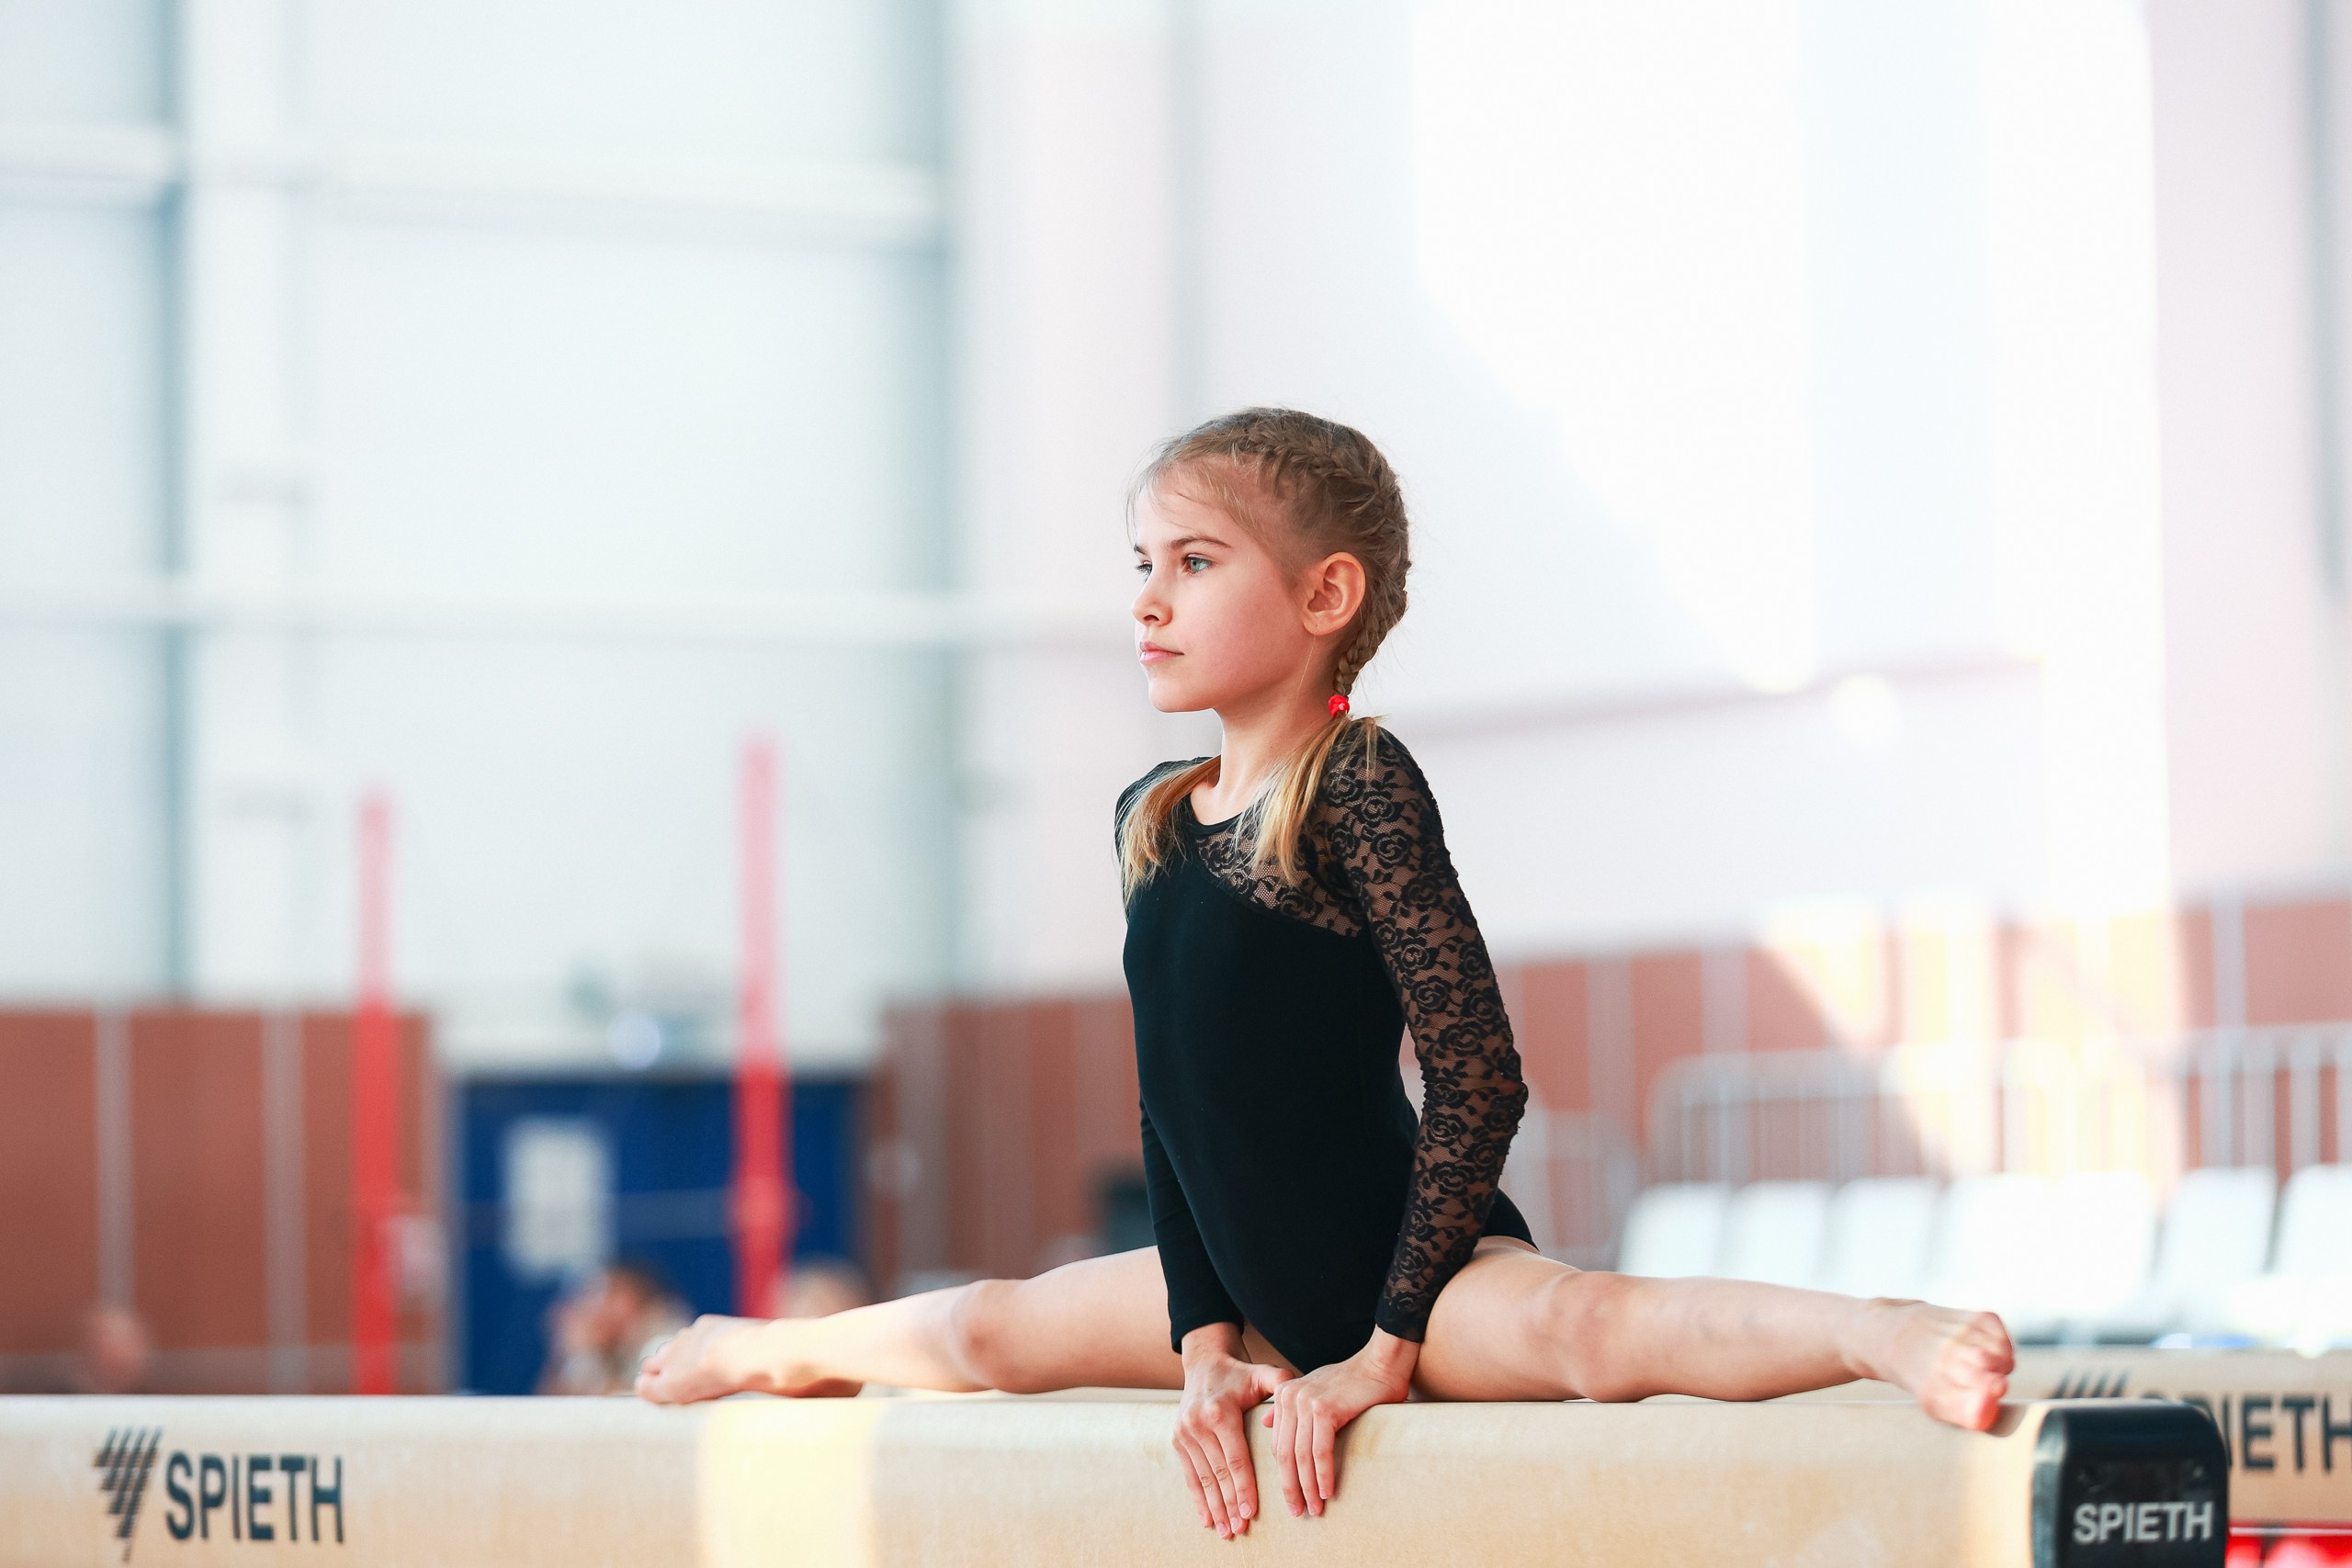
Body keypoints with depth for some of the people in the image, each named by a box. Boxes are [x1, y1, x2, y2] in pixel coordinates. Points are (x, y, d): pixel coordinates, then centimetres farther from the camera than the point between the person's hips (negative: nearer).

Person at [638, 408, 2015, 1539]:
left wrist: (1389, 1344, -19)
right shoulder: (1152, 815, 8)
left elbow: (1480, 1077, -18)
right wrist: (1204, 1339, 2)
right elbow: (1172, 1103, 11)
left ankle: (1895, 1338, -58)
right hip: (1266, 1287, 8)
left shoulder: (1359, 783, -15)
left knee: (1583, 1326, -41)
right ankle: (782, 1352, 56)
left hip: (1418, 1262, -8)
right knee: (985, 1334, 25)